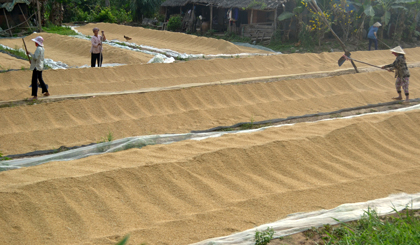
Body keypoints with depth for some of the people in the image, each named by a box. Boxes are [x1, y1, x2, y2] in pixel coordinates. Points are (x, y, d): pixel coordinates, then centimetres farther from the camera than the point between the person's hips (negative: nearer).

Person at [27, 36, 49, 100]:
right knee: (40, 79, 21)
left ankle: (35, 96, -10)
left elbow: (35, 57, -25)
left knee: (34, 80, -8)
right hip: (40, 66, 10)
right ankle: (46, 92, 29)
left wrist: (30, 54, -13)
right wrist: (32, 61, 18)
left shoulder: (38, 49, -19)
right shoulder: (42, 48, 10)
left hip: (36, 67, -10)